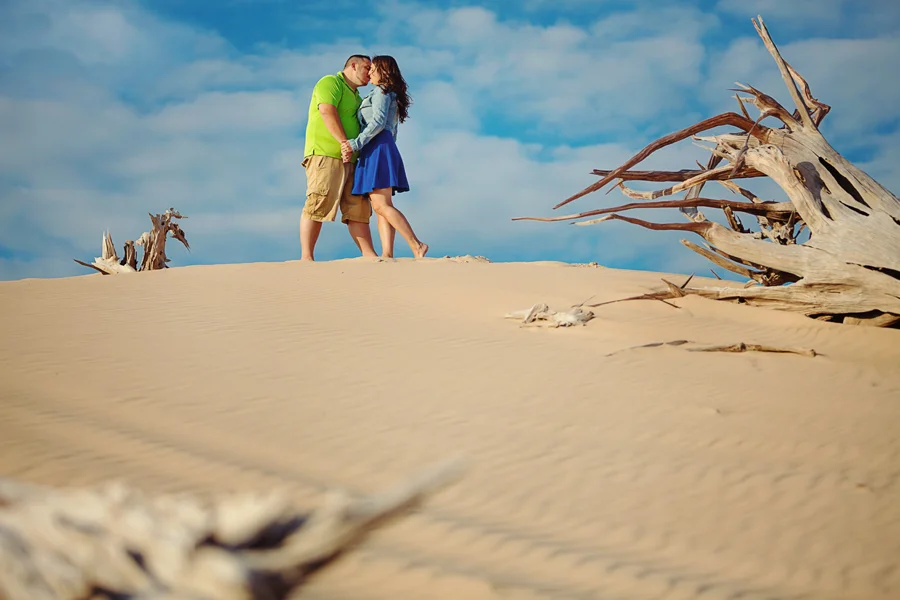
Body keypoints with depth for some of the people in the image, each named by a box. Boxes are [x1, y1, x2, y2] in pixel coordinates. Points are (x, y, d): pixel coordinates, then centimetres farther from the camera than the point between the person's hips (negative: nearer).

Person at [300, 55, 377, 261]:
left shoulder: (357, 97, 28)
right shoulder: (330, 82, 1)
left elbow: (362, 128, 34)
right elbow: (327, 112, -14)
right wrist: (344, 142, -21)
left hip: (349, 159, 9)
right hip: (325, 154, -9)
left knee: (358, 209, 1)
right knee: (319, 205, -14)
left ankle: (369, 255, -3)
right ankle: (306, 257, -17)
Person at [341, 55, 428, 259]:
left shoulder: (381, 92, -1)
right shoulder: (392, 96, 27)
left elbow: (378, 122, -15)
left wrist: (356, 143, -18)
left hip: (378, 147, -10)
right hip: (386, 148, 10)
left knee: (381, 205, -18)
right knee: (381, 206, 0)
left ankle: (417, 246, -24)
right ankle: (387, 254, -11)